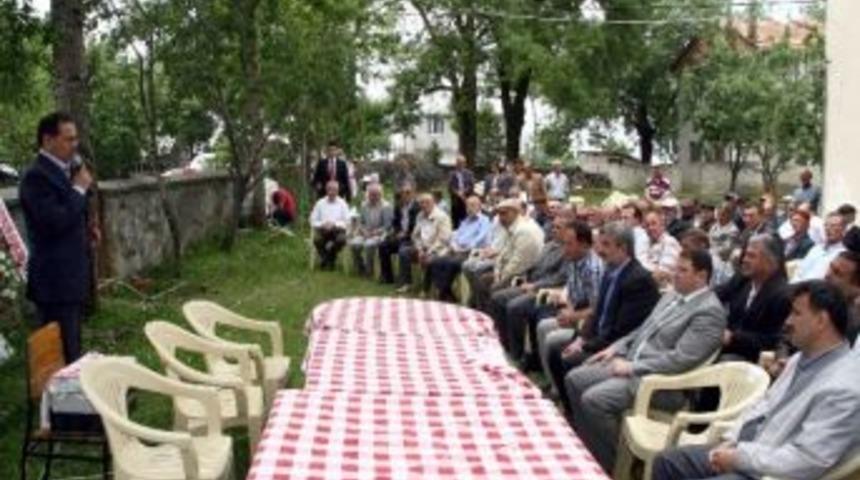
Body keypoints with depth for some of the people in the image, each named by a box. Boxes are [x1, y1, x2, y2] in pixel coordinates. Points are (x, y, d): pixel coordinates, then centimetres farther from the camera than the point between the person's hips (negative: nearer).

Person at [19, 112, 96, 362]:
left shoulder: (64, 170, 12)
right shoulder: (36, 176, -17)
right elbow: (55, 223, -26)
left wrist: (86, 228, 6)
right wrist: (79, 188, -17)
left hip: (72, 274, 10)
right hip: (55, 280, -10)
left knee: (71, 348, 18)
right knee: (62, 354, -6)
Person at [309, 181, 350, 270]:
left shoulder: (342, 203, 6)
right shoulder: (320, 203, 8)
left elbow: (347, 221, -1)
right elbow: (313, 221, 5)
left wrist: (334, 224, -17)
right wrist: (322, 224, -15)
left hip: (337, 230, 0)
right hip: (323, 230, 1)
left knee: (341, 239, -35)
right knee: (317, 239, -33)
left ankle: (330, 260, -5)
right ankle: (324, 259, -2)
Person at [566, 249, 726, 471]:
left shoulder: (710, 311, -16)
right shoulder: (672, 295, 14)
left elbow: (680, 359, -23)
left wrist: (632, 367, -21)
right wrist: (616, 348, 8)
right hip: (629, 361, 10)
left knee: (593, 399, -25)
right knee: (574, 379, 3)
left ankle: (607, 465, -6)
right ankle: (589, 448, 13)